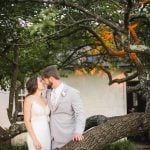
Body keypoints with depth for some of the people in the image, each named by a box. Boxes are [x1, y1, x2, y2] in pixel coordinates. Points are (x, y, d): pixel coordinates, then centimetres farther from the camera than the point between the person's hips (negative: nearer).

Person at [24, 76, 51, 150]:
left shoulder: (45, 100, 12)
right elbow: (27, 121, -12)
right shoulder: (29, 99, -9)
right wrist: (35, 139, -18)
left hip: (46, 135, 7)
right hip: (35, 135, -7)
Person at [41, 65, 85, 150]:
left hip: (67, 138, -6)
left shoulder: (72, 93, -12)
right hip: (53, 138, 6)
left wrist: (78, 132, -33)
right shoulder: (48, 92, 9)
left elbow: (80, 114, -17)